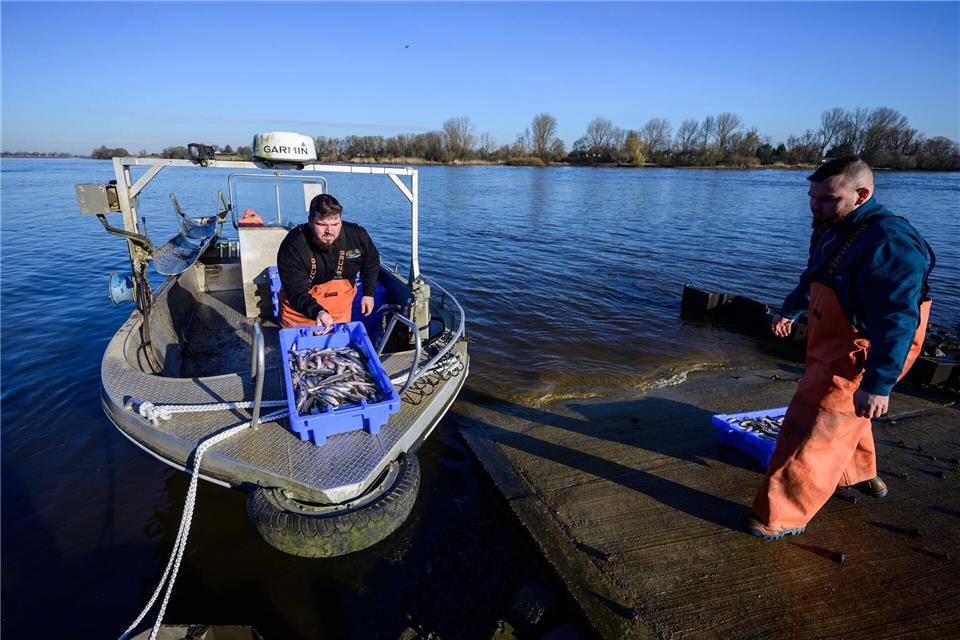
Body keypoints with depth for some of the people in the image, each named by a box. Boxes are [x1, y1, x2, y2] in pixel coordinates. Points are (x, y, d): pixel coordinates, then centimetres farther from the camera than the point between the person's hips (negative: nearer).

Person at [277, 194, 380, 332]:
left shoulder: (357, 236, -17)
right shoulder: (292, 246, -27)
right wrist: (317, 312, -47)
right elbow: (296, 293, -30)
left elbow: (372, 263, 6)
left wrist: (368, 294, 4)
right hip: (300, 308, -2)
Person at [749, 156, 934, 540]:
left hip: (858, 361, -10)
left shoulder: (886, 242, -25)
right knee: (843, 417, 29)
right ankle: (861, 476, 53)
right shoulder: (834, 230, 6)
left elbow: (898, 320, -30)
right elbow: (813, 279, 24)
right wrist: (789, 311, 34)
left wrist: (879, 384, -33)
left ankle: (782, 517, 4)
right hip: (831, 350, 10)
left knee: (812, 434, -6)